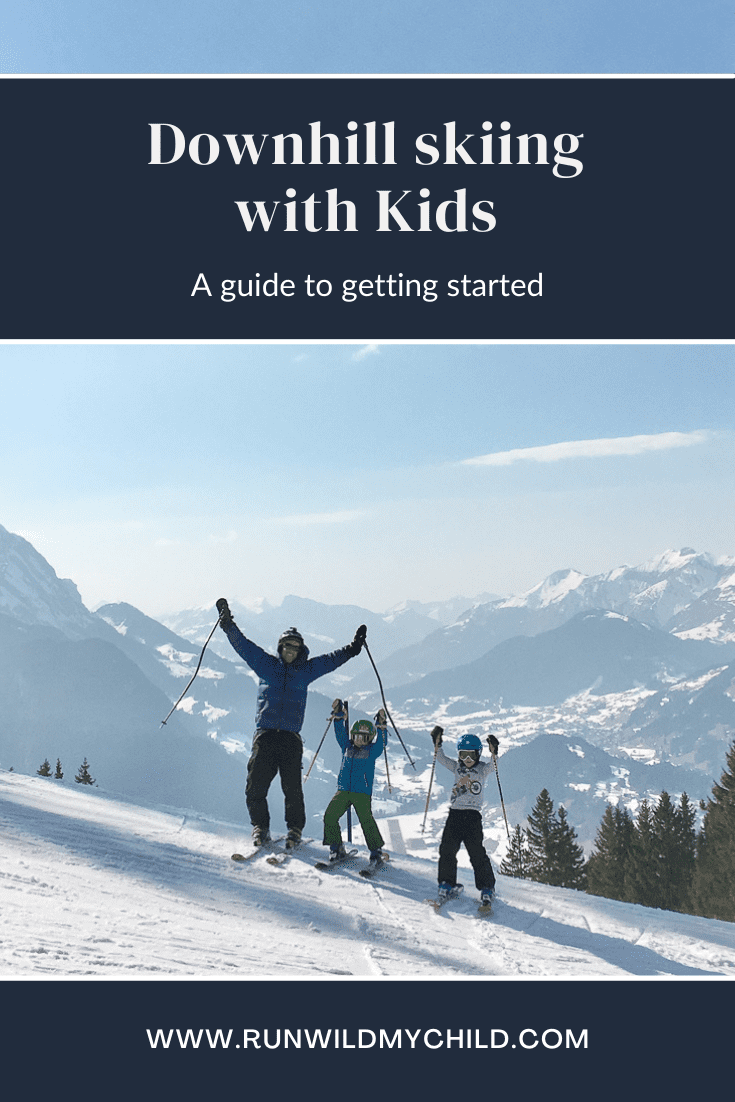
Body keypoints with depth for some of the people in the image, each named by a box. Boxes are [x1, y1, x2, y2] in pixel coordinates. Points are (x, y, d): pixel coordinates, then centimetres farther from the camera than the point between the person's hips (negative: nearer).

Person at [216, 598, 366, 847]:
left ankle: (295, 830, 5)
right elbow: (242, 644, 12)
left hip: (291, 737, 0)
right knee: (256, 785, -6)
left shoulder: (306, 670, 14)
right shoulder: (266, 664, 12)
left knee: (292, 788, -7)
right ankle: (260, 827, 10)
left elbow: (332, 659, 18)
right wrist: (228, 623, 6)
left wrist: (353, 647, 13)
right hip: (265, 735, 0)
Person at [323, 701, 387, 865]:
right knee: (330, 816, -12)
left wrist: (381, 725, -15)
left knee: (366, 819, -20)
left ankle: (376, 850, -7)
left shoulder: (372, 751, 8)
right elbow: (340, 733, 12)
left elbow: (381, 742, -5)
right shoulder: (347, 747, 16)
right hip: (343, 791, 4)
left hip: (363, 793, -3)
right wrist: (338, 716, 2)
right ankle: (336, 848, 2)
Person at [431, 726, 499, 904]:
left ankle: (487, 887, 4)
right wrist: (437, 744, -8)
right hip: (455, 813, 3)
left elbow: (494, 766, -10)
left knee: (477, 852, -8)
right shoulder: (456, 767, 14)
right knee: (447, 849, -4)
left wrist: (494, 753, -27)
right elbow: (441, 759, 7)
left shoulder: (482, 769, 6)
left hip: (473, 815, -3)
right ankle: (446, 884, 12)